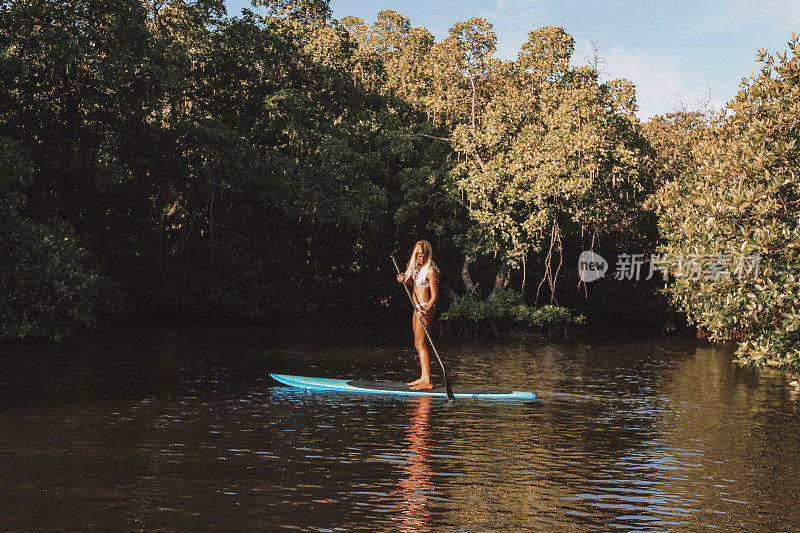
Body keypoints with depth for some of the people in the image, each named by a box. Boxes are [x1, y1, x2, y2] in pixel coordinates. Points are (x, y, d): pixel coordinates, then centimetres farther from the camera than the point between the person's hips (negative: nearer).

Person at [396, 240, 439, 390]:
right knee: (418, 344, 12)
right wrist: (404, 279, 6)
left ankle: (428, 381, -11)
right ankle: (423, 377, 18)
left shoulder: (430, 271, -17)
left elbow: (434, 296, -18)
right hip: (418, 308, 9)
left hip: (425, 308, -9)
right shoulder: (418, 267, 9)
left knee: (420, 344, -11)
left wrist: (425, 310, -31)